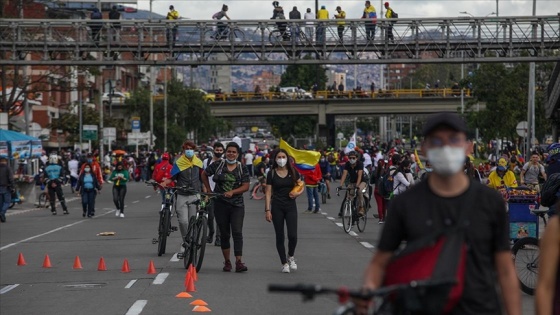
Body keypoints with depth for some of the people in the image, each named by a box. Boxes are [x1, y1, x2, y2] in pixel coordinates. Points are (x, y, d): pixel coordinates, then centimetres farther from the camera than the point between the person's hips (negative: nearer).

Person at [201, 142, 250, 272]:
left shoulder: (242, 169, 2)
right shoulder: (218, 165, 2)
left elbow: (246, 186, -4)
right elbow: (204, 174, 15)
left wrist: (232, 192, -18)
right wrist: (209, 190, 10)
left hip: (237, 205, -1)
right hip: (220, 204, 1)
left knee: (237, 232, -11)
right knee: (224, 233, 7)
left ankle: (238, 262, -16)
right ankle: (227, 261, 16)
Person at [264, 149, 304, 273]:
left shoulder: (293, 172, 4)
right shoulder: (272, 173, 0)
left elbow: (301, 186, 13)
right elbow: (268, 192, -1)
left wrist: (298, 193, -10)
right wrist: (267, 210, -7)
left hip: (291, 206, 0)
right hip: (277, 207, 0)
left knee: (293, 236, -10)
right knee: (279, 236, 1)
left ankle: (290, 257, 17)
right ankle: (284, 263, 11)